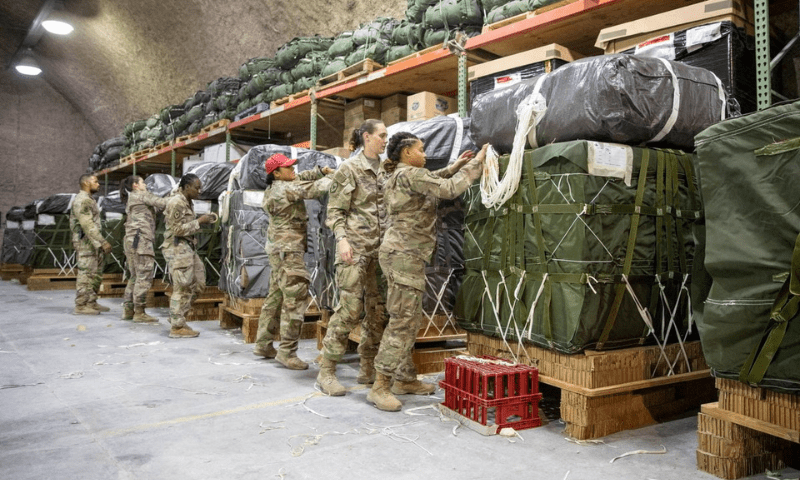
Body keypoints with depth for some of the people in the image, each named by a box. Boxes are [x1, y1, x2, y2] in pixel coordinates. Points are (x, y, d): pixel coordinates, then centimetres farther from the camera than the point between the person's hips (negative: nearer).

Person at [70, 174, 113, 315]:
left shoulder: (89, 200, 19)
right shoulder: (81, 200, -14)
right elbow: (88, 225, -22)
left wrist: (101, 243, 20)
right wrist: (103, 242, -25)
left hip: (93, 243, 10)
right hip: (85, 243, -10)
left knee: (96, 274, 13)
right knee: (85, 274, -6)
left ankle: (92, 303, 20)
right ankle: (81, 306, -1)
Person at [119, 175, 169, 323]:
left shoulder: (130, 200, 28)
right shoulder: (141, 195, 1)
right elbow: (162, 203, -8)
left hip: (131, 240, 10)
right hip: (141, 238, -10)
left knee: (135, 276, 13)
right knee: (144, 276, -9)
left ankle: (128, 310, 15)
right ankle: (139, 312, -9)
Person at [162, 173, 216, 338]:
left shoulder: (187, 202, 15)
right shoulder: (177, 203, -14)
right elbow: (177, 229, -18)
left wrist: (203, 220, 6)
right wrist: (199, 222, -15)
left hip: (187, 248, 10)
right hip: (177, 249, -10)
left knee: (198, 284, 11)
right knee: (182, 288, -5)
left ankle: (178, 318, 22)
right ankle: (177, 327, 5)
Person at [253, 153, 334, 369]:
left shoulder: (276, 187, 13)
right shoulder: (285, 189, -15)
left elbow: (300, 178, 23)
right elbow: (314, 189, -18)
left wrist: (321, 170, 7)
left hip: (280, 249, 11)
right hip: (287, 249, -11)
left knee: (276, 296, 15)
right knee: (296, 298, -10)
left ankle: (263, 344, 23)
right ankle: (287, 352, -8)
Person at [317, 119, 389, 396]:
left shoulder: (383, 170, 15)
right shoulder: (349, 168, -3)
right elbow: (335, 210, -6)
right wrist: (342, 238, -19)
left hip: (379, 247, 7)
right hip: (355, 246, -7)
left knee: (378, 308, 6)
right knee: (350, 306, -10)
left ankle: (368, 369, 18)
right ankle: (326, 371, 1)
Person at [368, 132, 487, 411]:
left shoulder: (398, 176, 18)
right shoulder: (408, 174, -12)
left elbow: (430, 182, 33)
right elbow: (448, 189, -18)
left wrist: (454, 167, 25)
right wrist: (476, 163, -9)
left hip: (403, 254, 11)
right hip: (404, 254, -11)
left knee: (411, 321, 14)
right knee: (402, 322, -9)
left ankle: (405, 379, 22)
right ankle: (380, 387, -5)